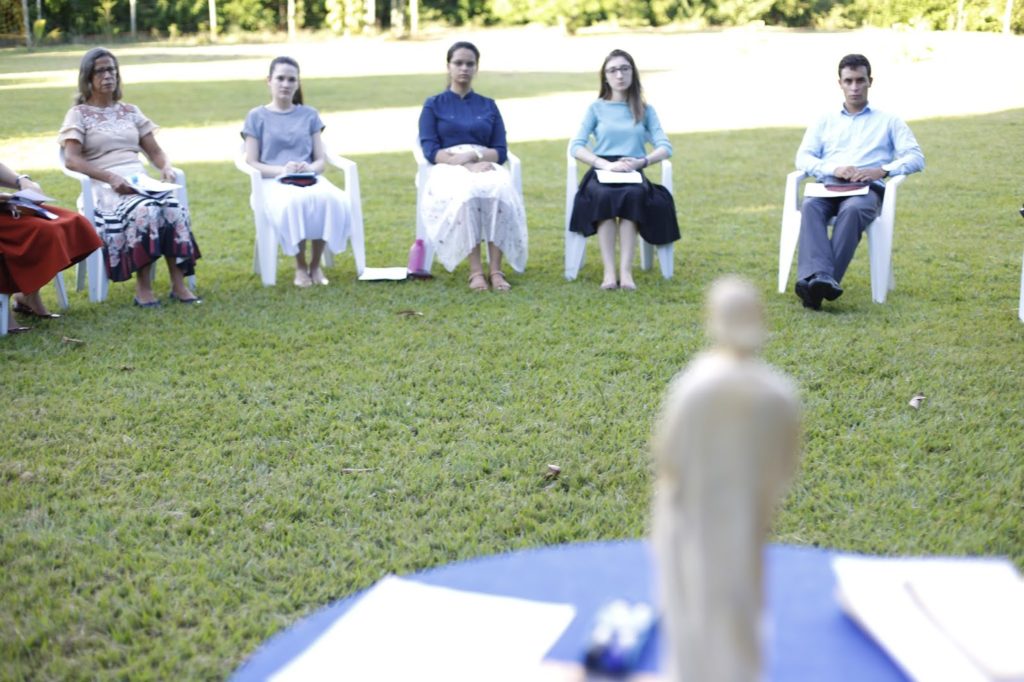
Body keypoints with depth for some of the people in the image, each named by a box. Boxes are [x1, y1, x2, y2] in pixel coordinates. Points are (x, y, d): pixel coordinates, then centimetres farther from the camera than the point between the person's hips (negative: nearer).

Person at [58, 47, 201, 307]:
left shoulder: (130, 111, 22)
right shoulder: (78, 114, 7)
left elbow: (155, 152, 20)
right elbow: (71, 159, -6)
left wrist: (166, 168, -5)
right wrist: (111, 177, -20)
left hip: (141, 183, 4)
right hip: (105, 188, -4)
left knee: (174, 209, -30)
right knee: (146, 211, -37)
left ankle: (178, 284, -31)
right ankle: (143, 286, -29)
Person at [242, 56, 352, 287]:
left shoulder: (309, 115, 17)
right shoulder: (257, 117, 10)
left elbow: (320, 160, 12)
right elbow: (252, 163, 2)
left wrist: (309, 168, -13)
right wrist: (282, 170, -15)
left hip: (310, 178, 2)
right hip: (274, 181, -2)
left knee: (332, 200, -34)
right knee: (294, 203, -39)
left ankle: (315, 264, -17)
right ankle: (300, 266, -19)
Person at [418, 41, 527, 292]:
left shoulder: (489, 106, 21)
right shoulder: (434, 105, 15)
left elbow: (501, 151, 10)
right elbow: (430, 151, 0)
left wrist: (473, 155, -12)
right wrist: (468, 166, -16)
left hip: (486, 166, 2)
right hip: (448, 170, -2)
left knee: (499, 191, -35)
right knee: (468, 193, -38)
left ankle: (496, 270, -38)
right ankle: (475, 271, -39)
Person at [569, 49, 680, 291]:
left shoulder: (645, 110, 17)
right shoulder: (596, 108, 13)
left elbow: (665, 147, 5)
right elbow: (575, 146, 0)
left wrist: (642, 161, -17)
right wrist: (606, 164, -17)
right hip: (601, 173, -1)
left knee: (633, 196, -36)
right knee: (605, 196, -37)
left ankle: (626, 270, -40)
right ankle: (609, 272, -40)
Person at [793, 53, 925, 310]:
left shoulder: (889, 121, 23)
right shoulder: (825, 121, 27)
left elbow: (916, 158, 11)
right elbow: (802, 158, 13)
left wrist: (882, 170, -10)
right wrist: (834, 169, -8)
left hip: (867, 189, -2)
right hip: (828, 186, 2)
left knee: (852, 210, -39)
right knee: (810, 206, -36)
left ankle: (814, 284, -50)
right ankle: (818, 278, -55)